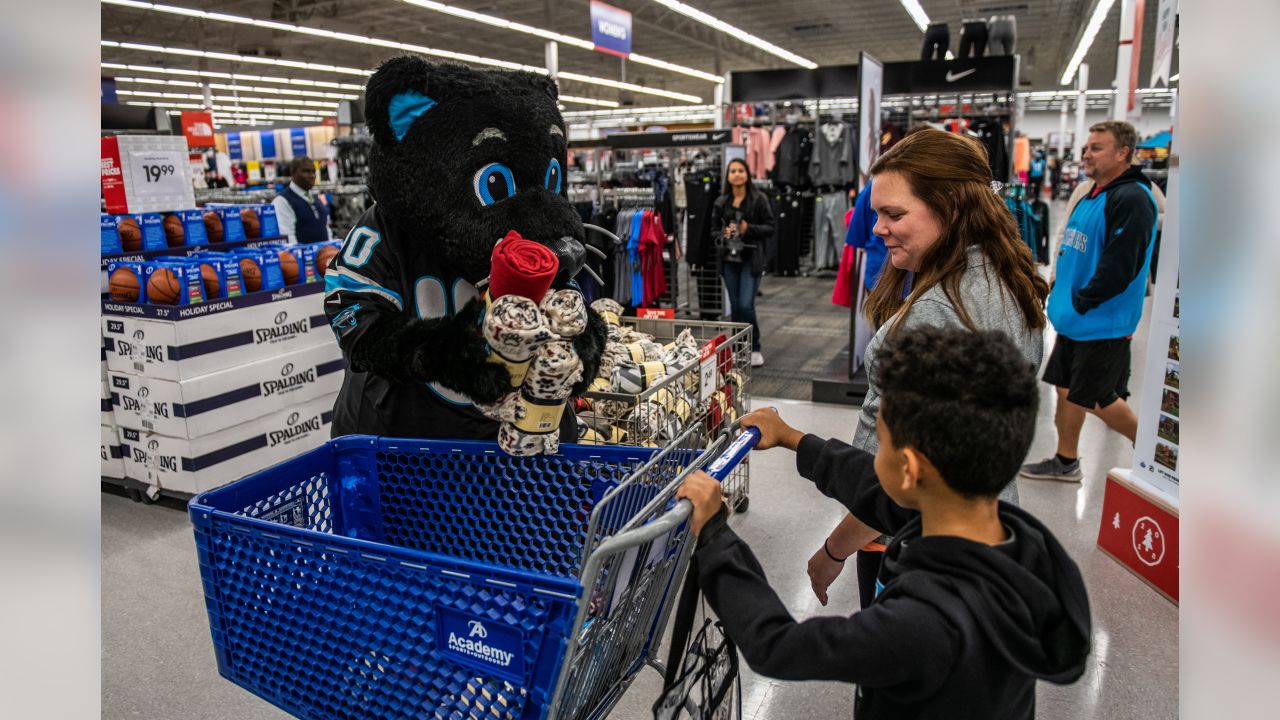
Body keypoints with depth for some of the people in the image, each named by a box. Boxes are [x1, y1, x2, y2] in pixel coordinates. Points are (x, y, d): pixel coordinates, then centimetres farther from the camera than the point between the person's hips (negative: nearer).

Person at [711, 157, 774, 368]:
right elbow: (713, 228, 12)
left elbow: (770, 228, -4)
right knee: (735, 307, 8)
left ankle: (754, 349, 7)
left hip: (751, 258, -4)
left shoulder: (759, 199, -3)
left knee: (746, 305, -11)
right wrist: (723, 233, -9)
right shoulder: (721, 202, 8)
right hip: (729, 259, 4)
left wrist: (748, 229, -18)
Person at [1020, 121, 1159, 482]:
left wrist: (1081, 303, -18)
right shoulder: (1090, 196, 12)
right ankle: (1066, 461, 27)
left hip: (1103, 324, -9)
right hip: (1074, 320, 9)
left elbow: (1119, 267, -24)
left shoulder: (1132, 200, -18)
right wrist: (1060, 293, 9)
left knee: (1096, 398, 1)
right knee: (1067, 389, 15)